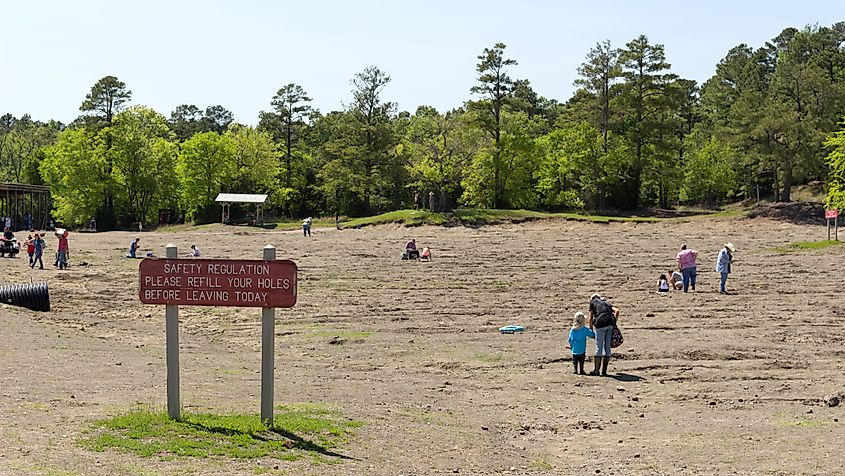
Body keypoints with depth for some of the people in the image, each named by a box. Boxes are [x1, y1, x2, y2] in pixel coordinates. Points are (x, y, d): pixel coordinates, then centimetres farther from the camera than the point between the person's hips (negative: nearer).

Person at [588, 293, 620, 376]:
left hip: (601, 324, -4)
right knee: (607, 347, 8)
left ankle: (596, 370, 4)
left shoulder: (592, 302, 18)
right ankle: (604, 370, 10)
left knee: (599, 347, 1)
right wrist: (614, 323, 13)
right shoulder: (606, 303, 28)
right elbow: (617, 311, 11)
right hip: (610, 324, 4)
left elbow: (590, 319, 13)